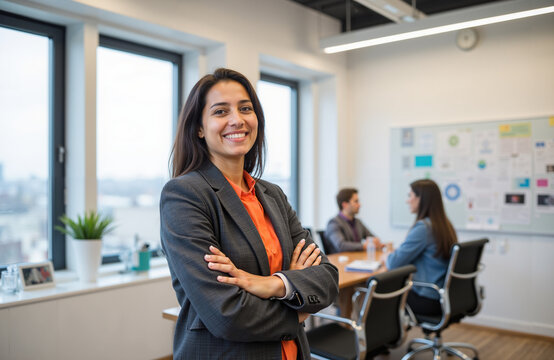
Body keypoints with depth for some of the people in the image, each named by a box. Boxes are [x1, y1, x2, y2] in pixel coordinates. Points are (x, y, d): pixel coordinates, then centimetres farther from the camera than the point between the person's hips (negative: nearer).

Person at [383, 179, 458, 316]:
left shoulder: (423, 227, -20)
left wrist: (388, 257, 3)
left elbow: (394, 263, -17)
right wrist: (393, 255, 11)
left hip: (428, 302, -8)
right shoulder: (445, 225, 6)